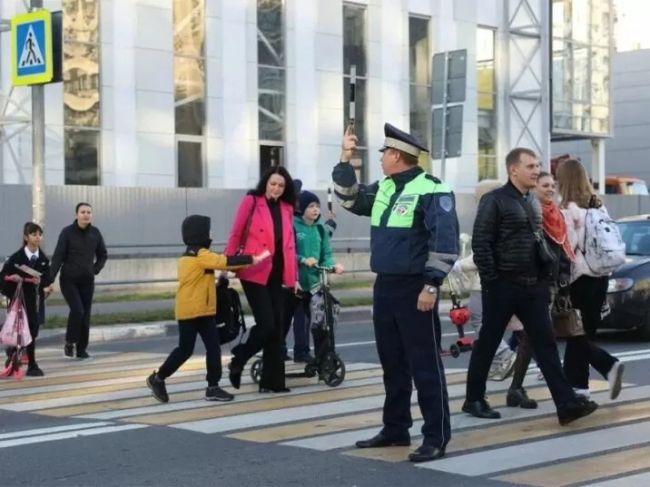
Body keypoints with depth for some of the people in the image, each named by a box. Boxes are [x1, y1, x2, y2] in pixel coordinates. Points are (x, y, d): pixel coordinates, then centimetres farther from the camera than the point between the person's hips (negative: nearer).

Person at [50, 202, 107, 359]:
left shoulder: (95, 233, 1)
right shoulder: (67, 232, -9)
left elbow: (103, 255, 16)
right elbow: (58, 257, -11)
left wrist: (96, 269, 1)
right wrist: (50, 280, -17)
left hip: (87, 281, 4)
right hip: (69, 280, -4)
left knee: (86, 315, 3)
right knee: (77, 310, -18)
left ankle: (82, 349, 14)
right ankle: (69, 342, 3)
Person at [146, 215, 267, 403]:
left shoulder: (189, 256, 16)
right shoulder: (201, 256, -17)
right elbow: (226, 262, -23)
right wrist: (253, 259, -21)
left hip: (205, 311, 10)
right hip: (190, 312, -10)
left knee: (213, 347, 3)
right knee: (185, 349, 0)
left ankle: (213, 387, 3)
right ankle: (158, 378, 16)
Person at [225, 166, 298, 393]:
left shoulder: (286, 208, 11)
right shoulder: (251, 201, -3)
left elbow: (289, 243, 14)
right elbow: (235, 235, -2)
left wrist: (293, 276, 13)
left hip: (276, 274, 5)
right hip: (254, 273, -5)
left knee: (277, 328, 5)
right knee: (266, 324, -11)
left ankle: (272, 381, 13)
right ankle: (238, 360, 13)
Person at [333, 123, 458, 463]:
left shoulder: (431, 190, -13)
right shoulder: (383, 189, 13)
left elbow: (445, 241, -18)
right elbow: (349, 199, 25)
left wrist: (432, 284, -21)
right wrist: (345, 160, 14)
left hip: (414, 289, -9)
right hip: (384, 287, 9)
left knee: (425, 365, -5)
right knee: (392, 363, 15)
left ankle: (436, 437, -1)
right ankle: (396, 428, 25)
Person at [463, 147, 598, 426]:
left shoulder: (533, 202, 15)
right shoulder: (495, 201, -8)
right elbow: (480, 244, -13)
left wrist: (543, 279, 13)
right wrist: (491, 281, -16)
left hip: (532, 286, 6)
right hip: (503, 286, -6)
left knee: (545, 344, 0)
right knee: (487, 344, 4)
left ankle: (566, 403, -4)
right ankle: (474, 400, 16)